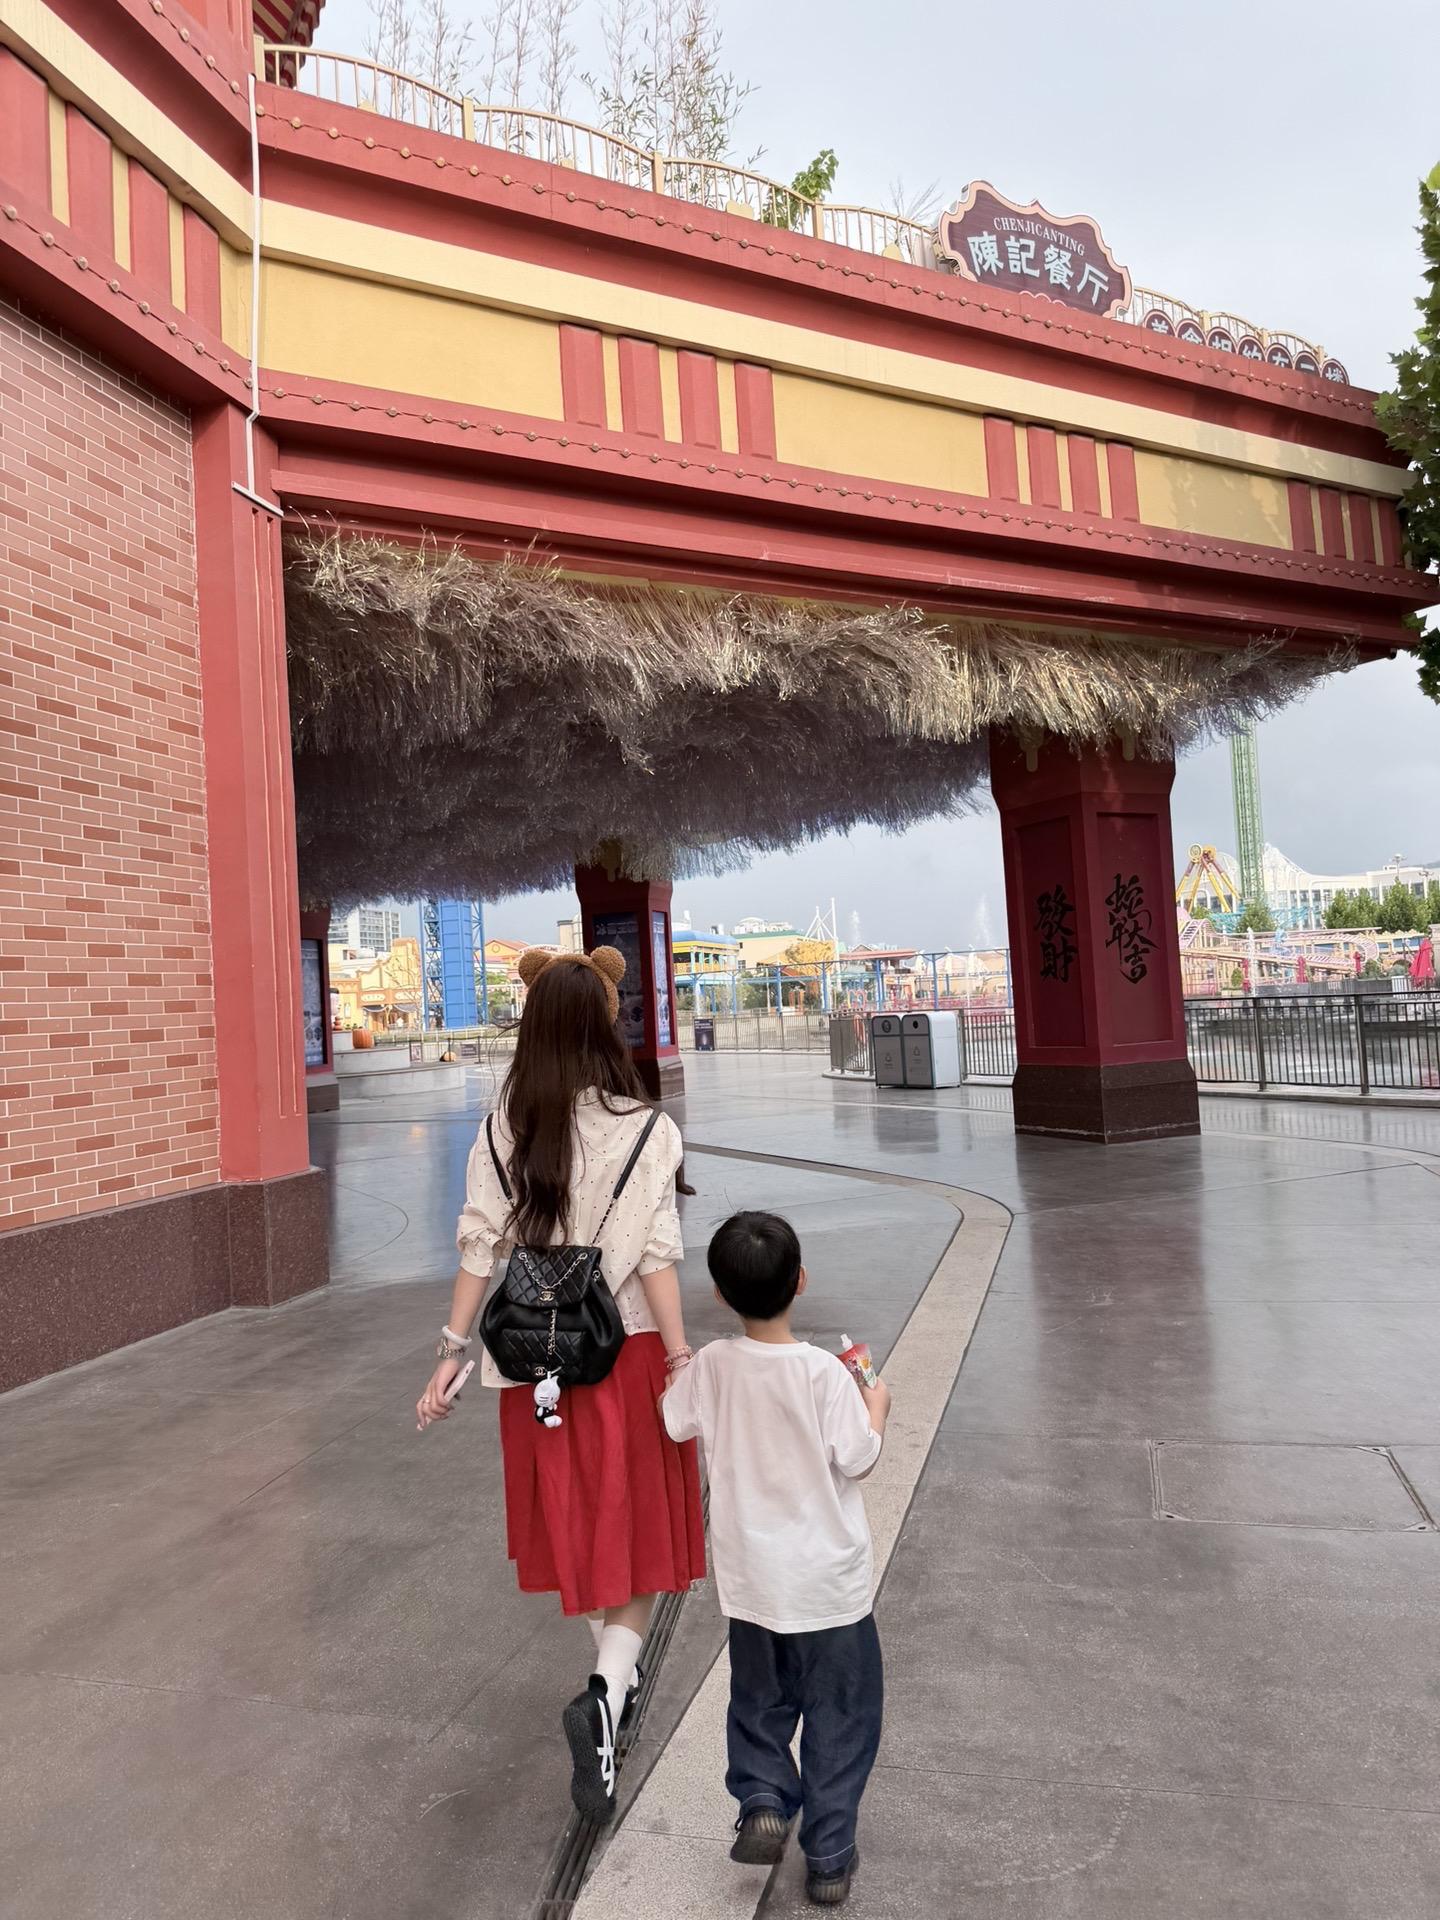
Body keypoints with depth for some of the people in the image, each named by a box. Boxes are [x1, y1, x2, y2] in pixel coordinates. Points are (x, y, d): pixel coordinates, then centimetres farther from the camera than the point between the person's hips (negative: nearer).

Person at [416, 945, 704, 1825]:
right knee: (637, 1531, 11)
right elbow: (655, 1258, -15)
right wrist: (684, 1362, -9)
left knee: (575, 1521, 21)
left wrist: (454, 1352, 4)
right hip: (627, 1352, -3)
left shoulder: (505, 1132, -4)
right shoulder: (645, 1129, -14)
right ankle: (603, 1697, -7)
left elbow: (480, 1248, -4)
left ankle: (617, 1669, 39)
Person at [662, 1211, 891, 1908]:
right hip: (828, 1582, -2)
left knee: (760, 1701, 26)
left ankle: (762, 1801, 14)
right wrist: (876, 1406, 2)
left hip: (750, 1579, 3)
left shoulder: (709, 1366, -11)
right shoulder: (823, 1371, -21)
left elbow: (676, 1423, 5)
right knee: (838, 1716, 16)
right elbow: (857, 1460, -14)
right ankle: (828, 1857, 23)